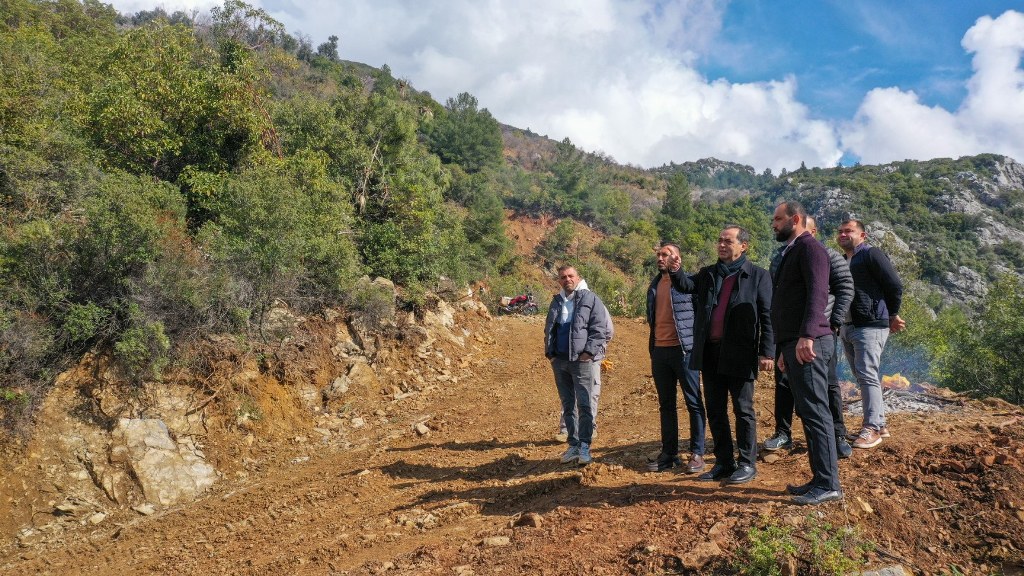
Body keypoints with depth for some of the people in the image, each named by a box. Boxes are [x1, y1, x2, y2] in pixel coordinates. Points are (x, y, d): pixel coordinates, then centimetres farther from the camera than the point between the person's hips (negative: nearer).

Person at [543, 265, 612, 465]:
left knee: (584, 405, -8)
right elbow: (549, 329, 22)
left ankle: (584, 446, -4)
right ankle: (573, 445, 16)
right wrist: (549, 352, 9)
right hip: (559, 360, 5)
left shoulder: (590, 299, 1)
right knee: (568, 405, 9)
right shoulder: (556, 302, 17)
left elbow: (599, 328, -5)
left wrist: (590, 351, -13)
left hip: (581, 360, -5)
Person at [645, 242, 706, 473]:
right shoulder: (654, 285, 14)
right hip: (659, 351, 7)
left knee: (694, 403, 2)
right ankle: (669, 453, 18)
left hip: (683, 350, -6)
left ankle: (697, 453, 8)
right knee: (666, 405, 11)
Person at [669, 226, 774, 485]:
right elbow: (687, 286, 3)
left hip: (740, 354, -5)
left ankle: (747, 464, 15)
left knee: (743, 410, 3)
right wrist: (676, 272, -17)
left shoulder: (757, 276, -1)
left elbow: (767, 316, -5)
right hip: (710, 352, 6)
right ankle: (724, 463, 22)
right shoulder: (708, 274, 15)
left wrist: (767, 352, -11)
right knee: (715, 411, 11)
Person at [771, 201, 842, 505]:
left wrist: (807, 336, -31)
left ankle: (828, 484, -3)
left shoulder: (809, 247, -6)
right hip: (793, 344, 10)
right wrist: (784, 349, 24)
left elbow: (817, 293, -20)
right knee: (807, 413, 11)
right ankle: (820, 479, 17)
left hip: (809, 344, -10)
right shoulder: (790, 252, 24)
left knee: (815, 412, -8)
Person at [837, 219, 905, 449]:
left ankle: (872, 428, -9)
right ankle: (880, 423, 19)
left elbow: (895, 286, -9)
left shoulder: (871, 255, -6)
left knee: (867, 375, -12)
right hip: (847, 328, 8)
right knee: (863, 377, 11)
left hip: (870, 326, -8)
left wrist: (892, 315, -1)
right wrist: (837, 323, 15)